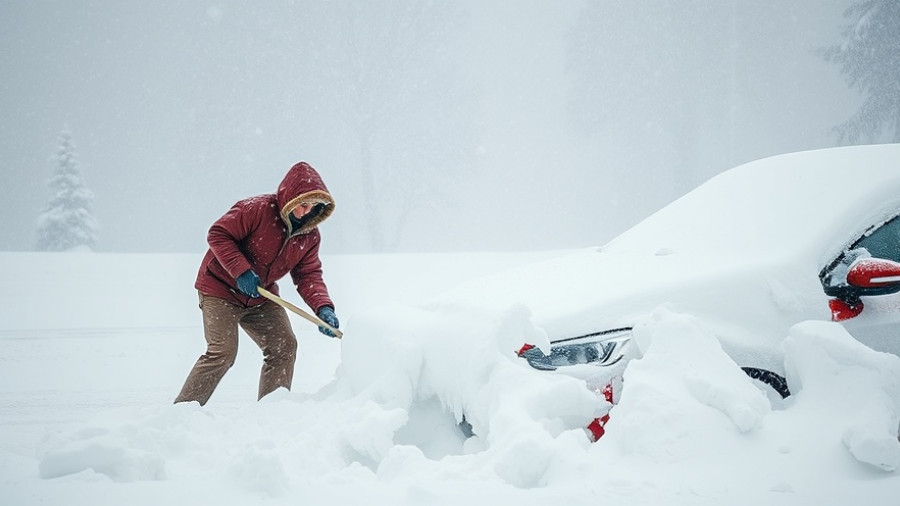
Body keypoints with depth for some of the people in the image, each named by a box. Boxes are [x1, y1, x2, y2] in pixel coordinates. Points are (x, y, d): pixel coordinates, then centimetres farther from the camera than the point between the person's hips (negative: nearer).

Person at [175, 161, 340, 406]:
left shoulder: (310, 235, -4)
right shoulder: (256, 209, -24)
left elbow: (308, 274, -5)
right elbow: (218, 234, -21)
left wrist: (323, 308, -22)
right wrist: (241, 270, -30)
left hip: (262, 297, 7)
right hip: (221, 288, -7)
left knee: (284, 346, -2)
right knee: (223, 352, -17)